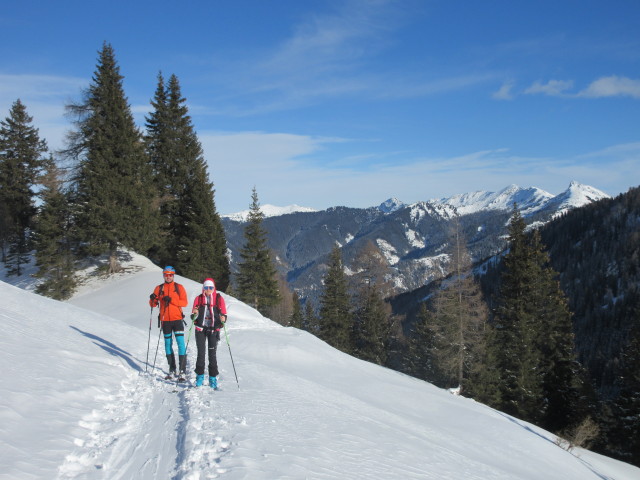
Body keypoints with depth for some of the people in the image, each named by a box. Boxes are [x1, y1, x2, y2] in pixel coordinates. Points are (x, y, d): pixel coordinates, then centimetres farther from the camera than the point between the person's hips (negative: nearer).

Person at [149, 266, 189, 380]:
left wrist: (171, 300, -19)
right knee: (168, 344, 9)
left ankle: (182, 370, -10)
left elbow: (185, 302, -6)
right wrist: (152, 299, -17)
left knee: (181, 343, -10)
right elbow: (153, 304, 6)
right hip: (165, 320, 3)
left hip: (177, 319, -3)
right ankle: (172, 369, 18)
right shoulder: (159, 288, 9)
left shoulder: (179, 287, 3)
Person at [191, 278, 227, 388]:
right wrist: (195, 315, -15)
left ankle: (213, 379, 6)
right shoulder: (198, 299, 6)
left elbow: (224, 314, 2)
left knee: (212, 354, -2)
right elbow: (193, 316, 8)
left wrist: (223, 319, -20)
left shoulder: (219, 298, 3)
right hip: (200, 329, 1)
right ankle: (200, 377, 12)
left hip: (213, 329, -1)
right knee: (201, 353, -1)